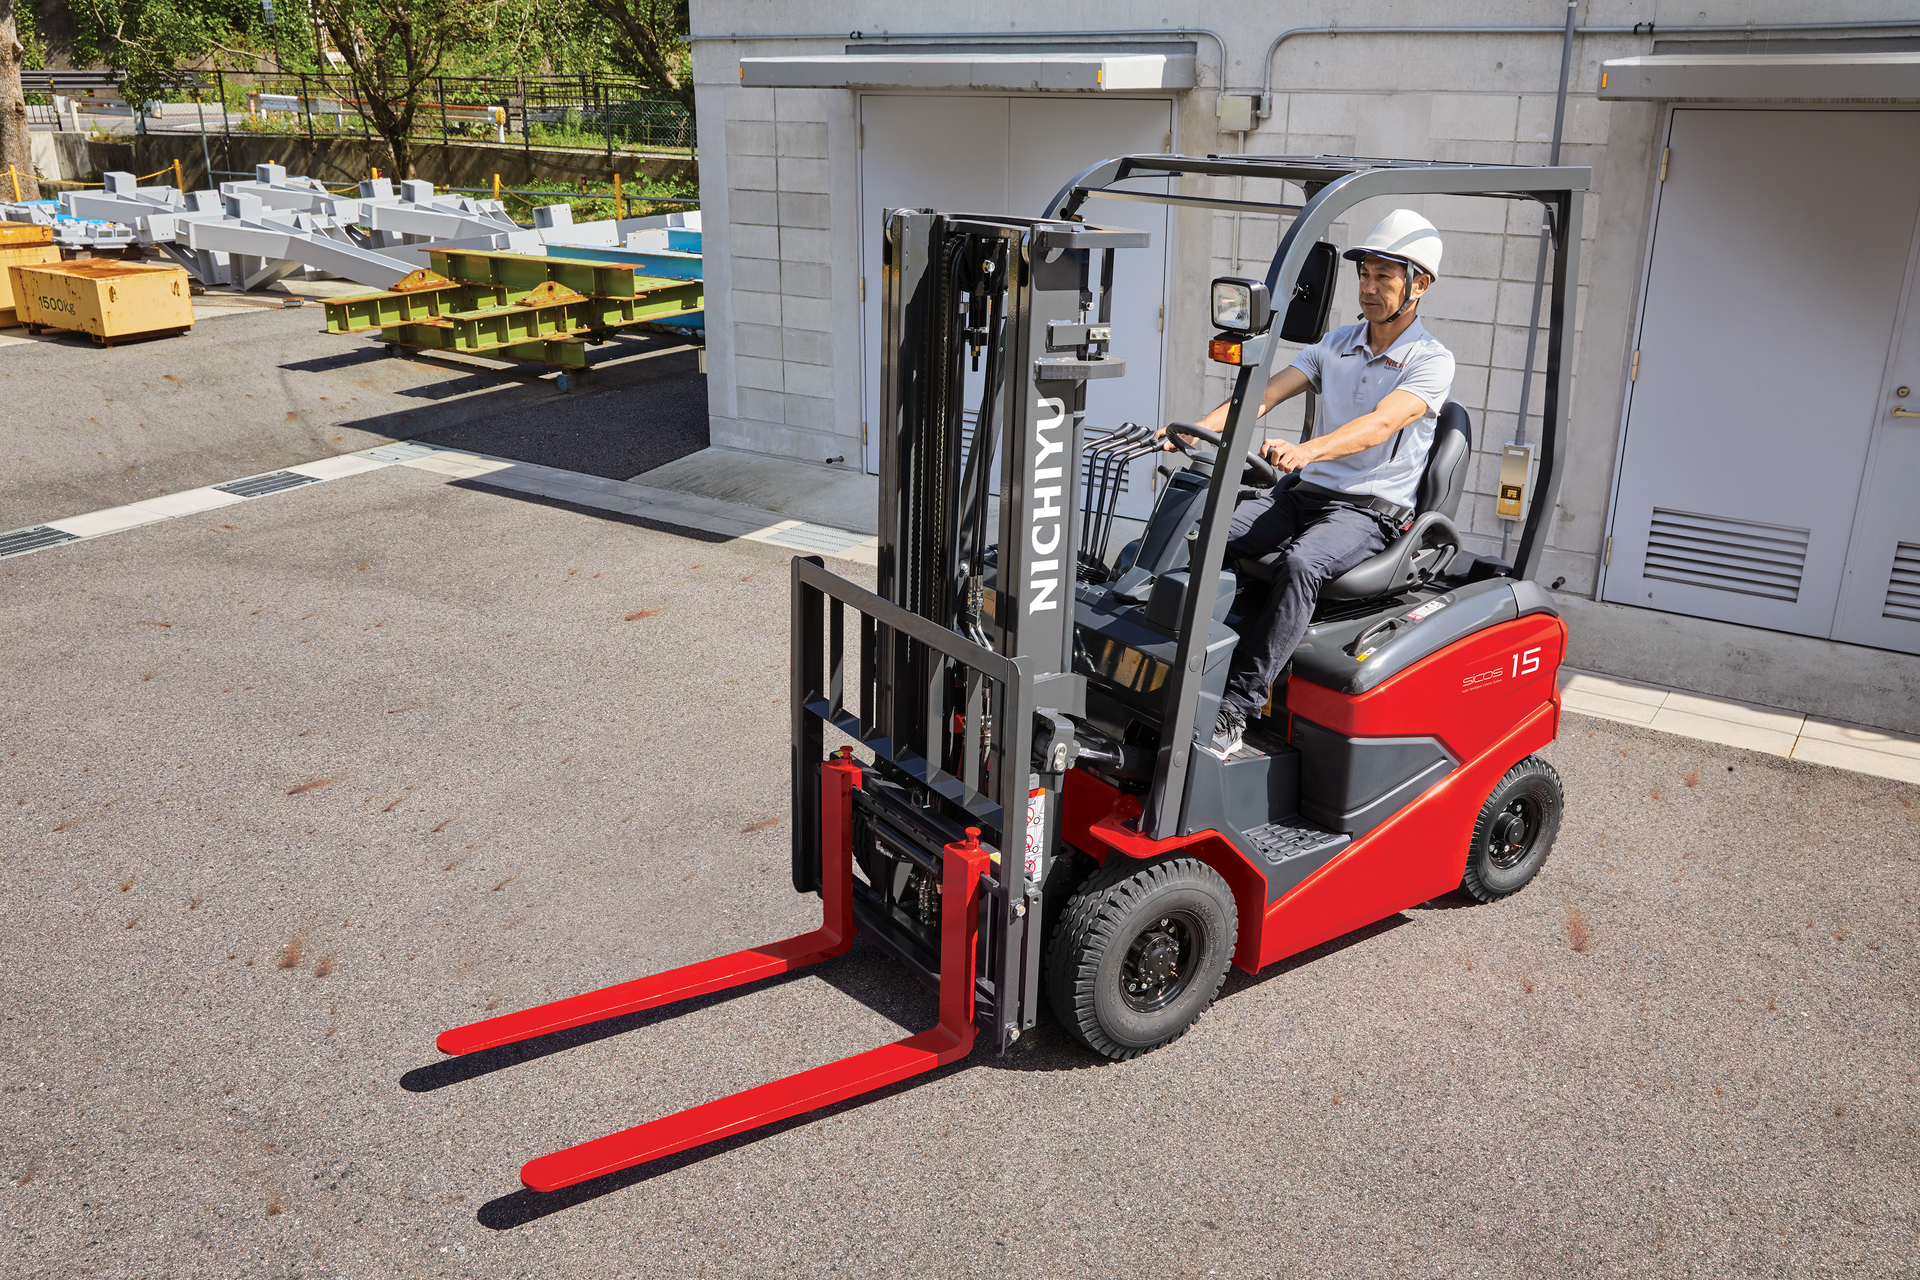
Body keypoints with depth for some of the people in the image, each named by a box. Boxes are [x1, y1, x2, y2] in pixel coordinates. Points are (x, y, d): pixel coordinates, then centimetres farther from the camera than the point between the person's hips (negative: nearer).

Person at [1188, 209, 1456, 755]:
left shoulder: (1431, 361, -4)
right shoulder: (1336, 343, 15)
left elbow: (1381, 424, -23)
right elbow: (1264, 394, 3)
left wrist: (1307, 451, -42)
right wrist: (1196, 429, -15)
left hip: (1372, 510, -6)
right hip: (1304, 494, 6)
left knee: (1299, 565, -37)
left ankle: (1235, 710, -36)